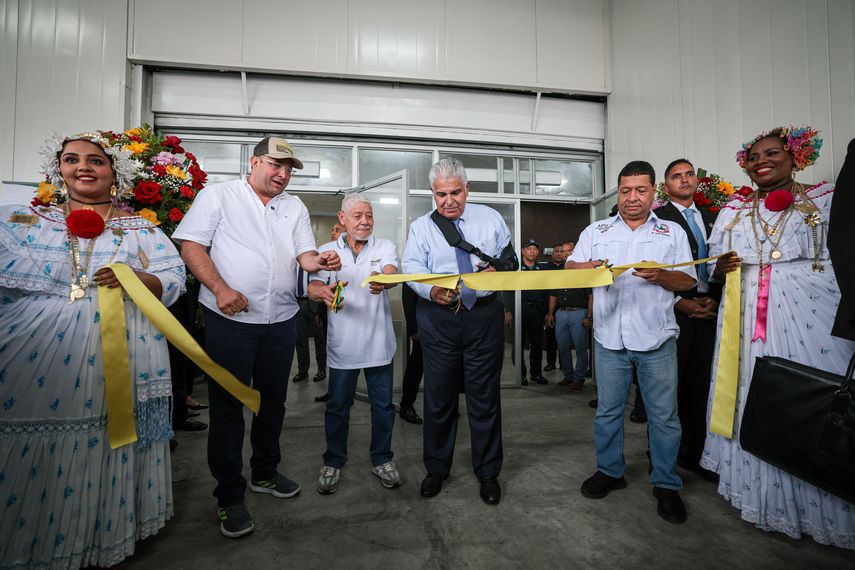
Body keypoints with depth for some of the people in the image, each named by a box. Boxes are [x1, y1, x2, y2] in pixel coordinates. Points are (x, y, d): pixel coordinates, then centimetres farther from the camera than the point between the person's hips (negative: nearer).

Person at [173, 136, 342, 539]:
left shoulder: (295, 207, 12)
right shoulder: (218, 195, 0)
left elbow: (303, 255, 6)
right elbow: (191, 245, -6)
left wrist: (320, 261, -18)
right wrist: (220, 289, -19)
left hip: (281, 321, 5)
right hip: (229, 319, -4)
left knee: (273, 400, 15)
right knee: (228, 406, 4)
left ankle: (265, 473, 35)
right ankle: (229, 495, 19)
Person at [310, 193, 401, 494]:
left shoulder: (384, 247, 2)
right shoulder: (328, 250, 4)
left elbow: (393, 274, -18)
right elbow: (312, 286, -8)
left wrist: (383, 281, -42)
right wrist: (323, 292, -32)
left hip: (378, 342, 0)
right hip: (343, 343, 0)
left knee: (383, 404, 11)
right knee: (338, 406, 11)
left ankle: (382, 458, 32)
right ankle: (333, 462, 31)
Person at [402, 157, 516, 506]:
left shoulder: (491, 219, 11)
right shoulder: (421, 227, 6)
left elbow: (510, 258, 15)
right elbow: (411, 266, -7)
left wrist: (499, 268, -8)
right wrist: (431, 289, -28)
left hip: (485, 316, 1)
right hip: (438, 318, 0)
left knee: (484, 396, 8)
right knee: (438, 396, 9)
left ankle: (488, 472, 27)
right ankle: (436, 468, 30)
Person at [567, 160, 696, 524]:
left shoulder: (673, 232, 9)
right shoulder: (595, 231, 11)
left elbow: (688, 281, 4)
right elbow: (570, 268, 5)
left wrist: (660, 275, -16)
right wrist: (589, 267, -17)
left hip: (656, 340, 0)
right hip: (609, 339, 1)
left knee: (664, 415, 6)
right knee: (608, 410, 10)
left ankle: (666, 484, 24)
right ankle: (609, 471, 28)